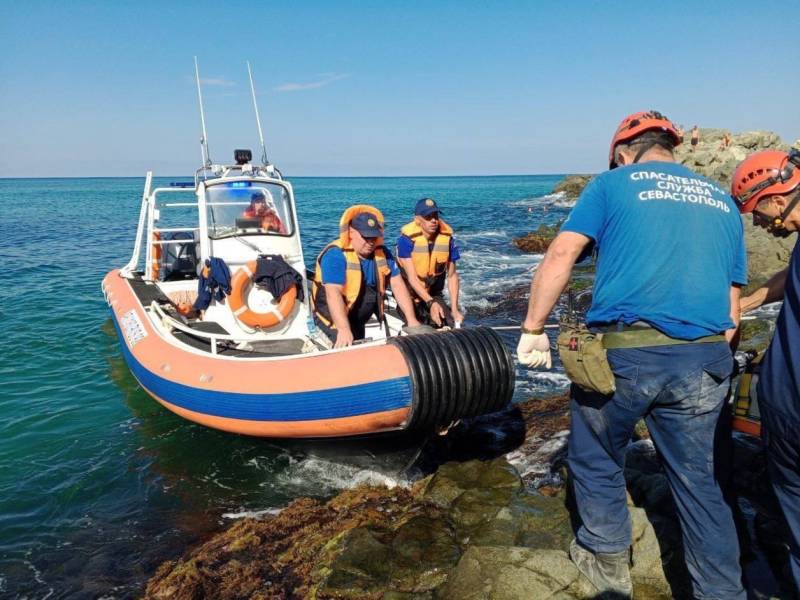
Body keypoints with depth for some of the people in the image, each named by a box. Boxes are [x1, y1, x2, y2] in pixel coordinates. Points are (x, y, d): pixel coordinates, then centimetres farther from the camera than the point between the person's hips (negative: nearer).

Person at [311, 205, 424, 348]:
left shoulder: (382, 253, -1)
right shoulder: (335, 255, -20)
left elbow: (398, 285, -2)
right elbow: (333, 293, -31)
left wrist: (411, 320, -12)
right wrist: (344, 329, -43)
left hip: (360, 320, 6)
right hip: (334, 318, -6)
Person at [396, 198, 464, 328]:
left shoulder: (447, 238, -12)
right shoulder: (407, 239, -22)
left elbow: (452, 276, -6)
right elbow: (412, 278, -25)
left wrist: (455, 309, -13)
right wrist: (431, 303, -36)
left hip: (434, 294, 3)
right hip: (409, 294, -3)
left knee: (452, 327, -10)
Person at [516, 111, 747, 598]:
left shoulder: (613, 183, 8)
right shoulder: (722, 200, 20)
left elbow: (561, 255, -6)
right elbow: (732, 308, 18)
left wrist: (533, 329, -1)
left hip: (622, 355, -4)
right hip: (703, 363, 4)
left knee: (597, 462, 19)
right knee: (698, 480, 17)